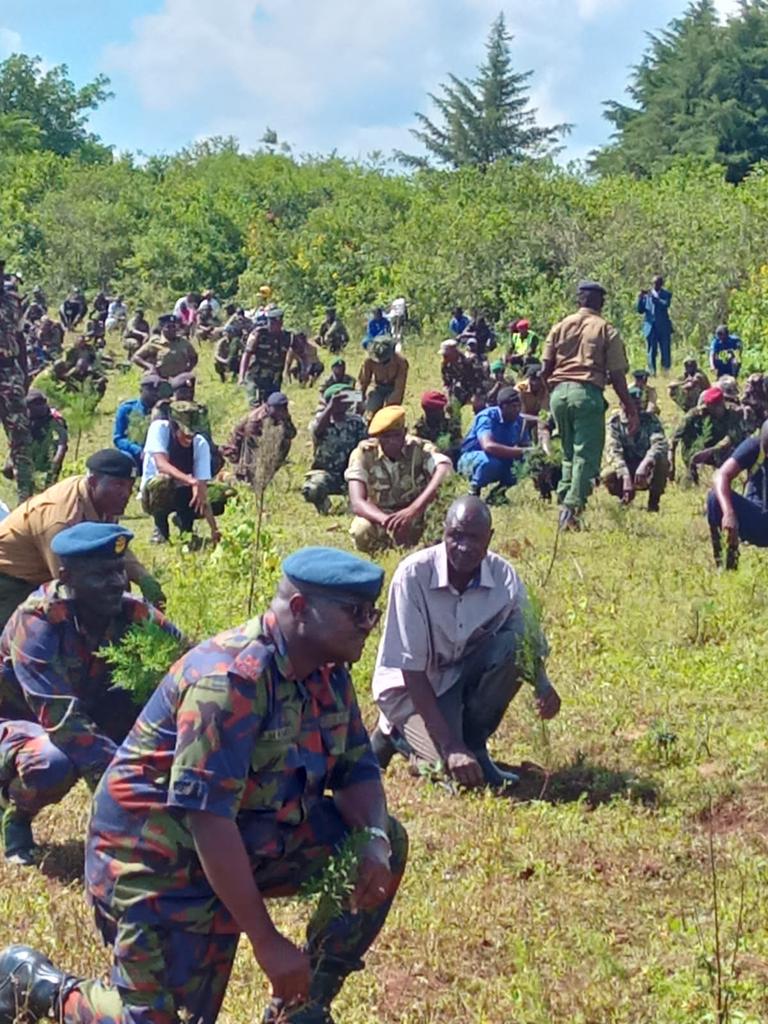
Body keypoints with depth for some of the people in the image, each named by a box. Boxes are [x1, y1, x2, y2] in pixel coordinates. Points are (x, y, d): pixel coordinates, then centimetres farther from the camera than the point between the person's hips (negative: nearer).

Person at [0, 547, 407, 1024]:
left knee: (384, 844, -5)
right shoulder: (233, 676, -28)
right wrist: (266, 942, -30)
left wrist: (372, 838, -19)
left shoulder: (329, 672, -1)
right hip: (159, 854, -8)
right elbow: (207, 817, -32)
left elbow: (356, 768, 5)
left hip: (253, 839, 8)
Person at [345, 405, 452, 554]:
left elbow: (445, 469, -40)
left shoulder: (420, 449, -17)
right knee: (361, 530, -35)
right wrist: (387, 520, -48)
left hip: (417, 520, 1)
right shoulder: (363, 454, -16)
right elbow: (357, 503, -26)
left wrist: (413, 510, -53)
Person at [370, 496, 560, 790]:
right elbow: (412, 670, -24)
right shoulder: (413, 575, -26)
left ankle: (474, 740, -6)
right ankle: (398, 733, 7)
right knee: (458, 769, -25)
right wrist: (451, 747, -29)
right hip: (412, 685, -4)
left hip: (464, 674, 4)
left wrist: (542, 685, -29)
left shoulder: (504, 577, -14)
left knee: (515, 643, -24)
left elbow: (531, 646, -3)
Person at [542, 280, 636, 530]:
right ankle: (572, 508, -14)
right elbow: (617, 375, 0)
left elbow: (546, 368, 9)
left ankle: (564, 500, 12)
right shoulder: (606, 330, 4)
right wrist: (630, 409, 6)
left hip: (559, 392, 4)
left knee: (569, 453, 19)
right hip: (587, 393, -4)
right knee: (586, 456, -3)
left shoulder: (560, 327, 13)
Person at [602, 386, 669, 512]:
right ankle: (625, 499, 5)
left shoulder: (650, 419, -9)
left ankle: (653, 502, -10)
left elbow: (660, 444, -27)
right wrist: (626, 477, -40)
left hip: (647, 474, -1)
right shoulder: (614, 422, -9)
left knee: (661, 461, -33)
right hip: (625, 469, 1)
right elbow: (613, 450, -23)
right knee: (607, 476, -30)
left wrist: (645, 464, -47)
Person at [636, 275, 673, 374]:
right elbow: (640, 310, 4)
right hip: (650, 327, 1)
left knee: (665, 351, 0)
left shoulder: (666, 294, 4)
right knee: (651, 352, 1)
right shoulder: (647, 294, 8)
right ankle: (652, 372, 4)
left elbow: (666, 304, -17)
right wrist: (640, 298, -11)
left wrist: (653, 296, -24)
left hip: (663, 328, -1)